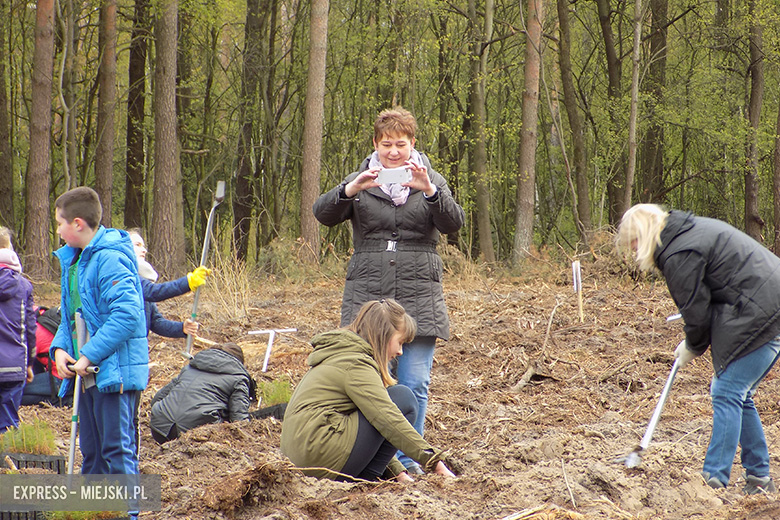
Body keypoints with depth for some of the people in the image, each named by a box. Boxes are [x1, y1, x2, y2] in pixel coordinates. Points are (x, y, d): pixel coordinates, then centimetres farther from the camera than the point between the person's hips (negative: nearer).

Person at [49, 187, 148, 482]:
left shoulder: (111, 259, -16)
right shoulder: (72, 260, 13)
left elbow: (127, 315, -25)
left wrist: (89, 355, -23)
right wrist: (59, 348, 2)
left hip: (114, 369, -9)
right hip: (86, 370, 9)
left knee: (117, 449, -7)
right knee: (91, 449, 15)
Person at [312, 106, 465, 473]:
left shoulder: (430, 180, 10)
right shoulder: (360, 181, 10)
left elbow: (453, 223, -7)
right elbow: (323, 214, -5)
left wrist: (429, 190, -24)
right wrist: (350, 190, -23)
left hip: (419, 298, 0)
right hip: (367, 295, 0)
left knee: (414, 385, -2)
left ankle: (408, 458, 9)